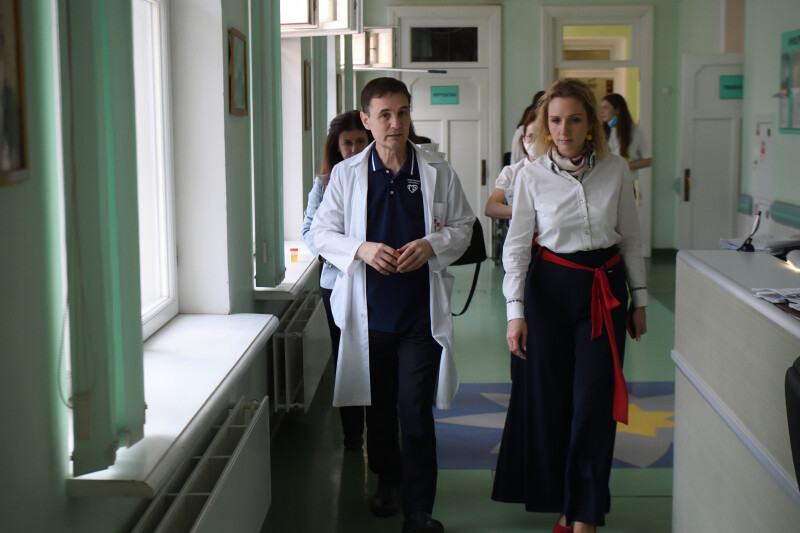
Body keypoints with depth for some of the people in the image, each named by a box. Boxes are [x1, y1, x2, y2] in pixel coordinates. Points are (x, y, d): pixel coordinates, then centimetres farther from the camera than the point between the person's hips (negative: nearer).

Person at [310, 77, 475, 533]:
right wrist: (361, 249, -14)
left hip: (422, 311, -1)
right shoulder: (347, 174, 1)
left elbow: (462, 226, 8)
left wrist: (431, 245, -12)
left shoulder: (438, 173, 1)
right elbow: (322, 231, 4)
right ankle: (388, 479, 40)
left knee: (416, 410, -5)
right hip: (369, 309, 2)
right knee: (378, 405, 16)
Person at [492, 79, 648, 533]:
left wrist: (639, 300, 10)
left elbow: (630, 238, 7)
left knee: (594, 401, -3)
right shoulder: (533, 175, -5)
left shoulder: (616, 170, -3)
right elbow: (517, 245, -2)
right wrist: (515, 310, -9)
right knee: (549, 397, 5)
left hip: (605, 289, 0)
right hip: (551, 286, 0)